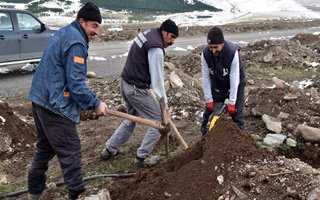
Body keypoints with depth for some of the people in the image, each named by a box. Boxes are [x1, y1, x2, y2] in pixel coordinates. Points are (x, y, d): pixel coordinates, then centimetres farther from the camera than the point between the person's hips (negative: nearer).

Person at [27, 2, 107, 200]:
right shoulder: (76, 42, -18)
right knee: (70, 151, -3)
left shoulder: (64, 33, 14)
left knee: (45, 147, 21)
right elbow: (76, 84, -21)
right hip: (55, 104, -11)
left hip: (41, 98, 11)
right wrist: (95, 103, -13)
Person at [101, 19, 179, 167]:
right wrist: (165, 106, -14)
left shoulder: (148, 32, 9)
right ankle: (142, 157, 12)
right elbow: (157, 80, -20)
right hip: (137, 89, -10)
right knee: (158, 121, 3)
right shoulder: (156, 49, -21)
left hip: (125, 83, 10)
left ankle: (109, 149, 33)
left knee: (131, 119, 25)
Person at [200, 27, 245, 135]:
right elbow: (206, 78, -18)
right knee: (210, 109, 8)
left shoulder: (233, 52, -34)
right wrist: (209, 100, -16)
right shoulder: (205, 53, -26)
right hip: (216, 84, 3)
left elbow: (234, 79, -30)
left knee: (236, 110, -3)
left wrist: (232, 102, -28)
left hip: (235, 83, -3)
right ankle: (204, 133, 26)